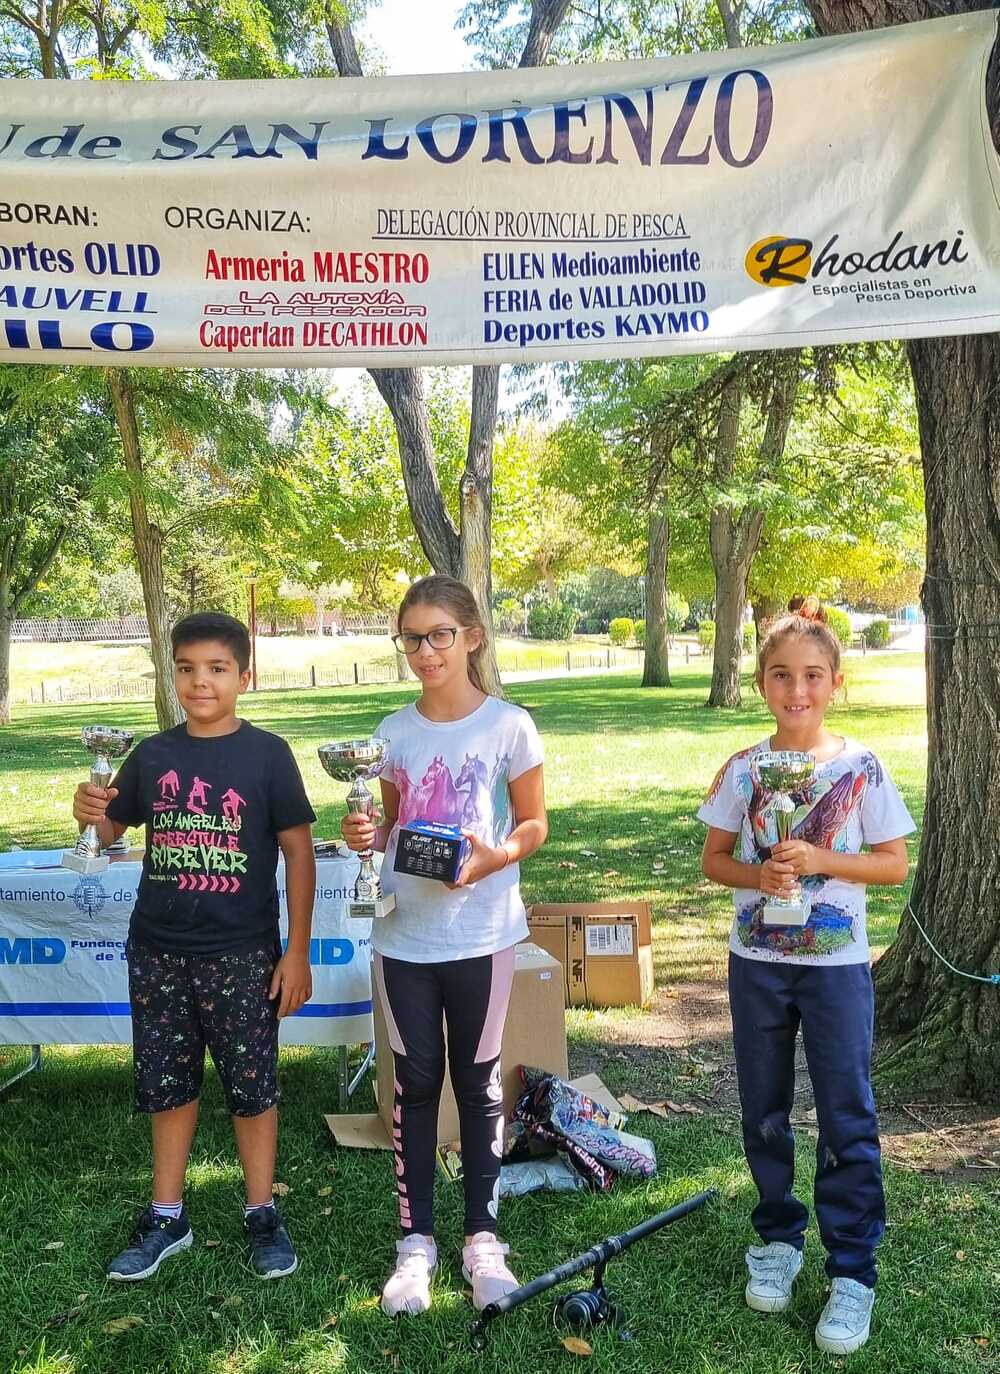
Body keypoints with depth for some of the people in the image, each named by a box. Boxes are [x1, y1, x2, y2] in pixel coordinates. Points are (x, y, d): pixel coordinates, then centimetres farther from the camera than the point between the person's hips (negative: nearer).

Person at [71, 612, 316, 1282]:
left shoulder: (266, 754, -7)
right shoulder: (153, 755, 3)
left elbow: (299, 854, -6)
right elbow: (111, 831, 12)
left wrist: (298, 952, -8)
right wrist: (92, 814, -12)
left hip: (242, 956, -3)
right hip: (158, 952, 4)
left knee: (251, 1086, 8)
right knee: (166, 1084, 15)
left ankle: (262, 1214, 27)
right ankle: (167, 1218, 32)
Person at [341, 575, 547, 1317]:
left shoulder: (508, 725, -8)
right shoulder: (395, 731, 3)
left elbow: (535, 823, -2)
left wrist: (496, 857, -22)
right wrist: (368, 835, -10)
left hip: (480, 934, -3)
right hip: (405, 935, 3)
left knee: (478, 1083, 12)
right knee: (416, 1084, 11)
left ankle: (482, 1237, 28)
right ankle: (416, 1240, 26)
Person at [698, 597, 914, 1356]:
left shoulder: (862, 767, -8)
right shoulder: (743, 769, -3)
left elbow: (895, 864, -5)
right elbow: (715, 859, 3)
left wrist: (820, 860, -19)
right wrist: (757, 876, -17)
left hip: (837, 964, -2)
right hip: (756, 962, 2)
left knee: (848, 1117, 4)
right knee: (764, 1111, 15)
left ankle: (853, 1270, 19)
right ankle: (779, 1237, 35)